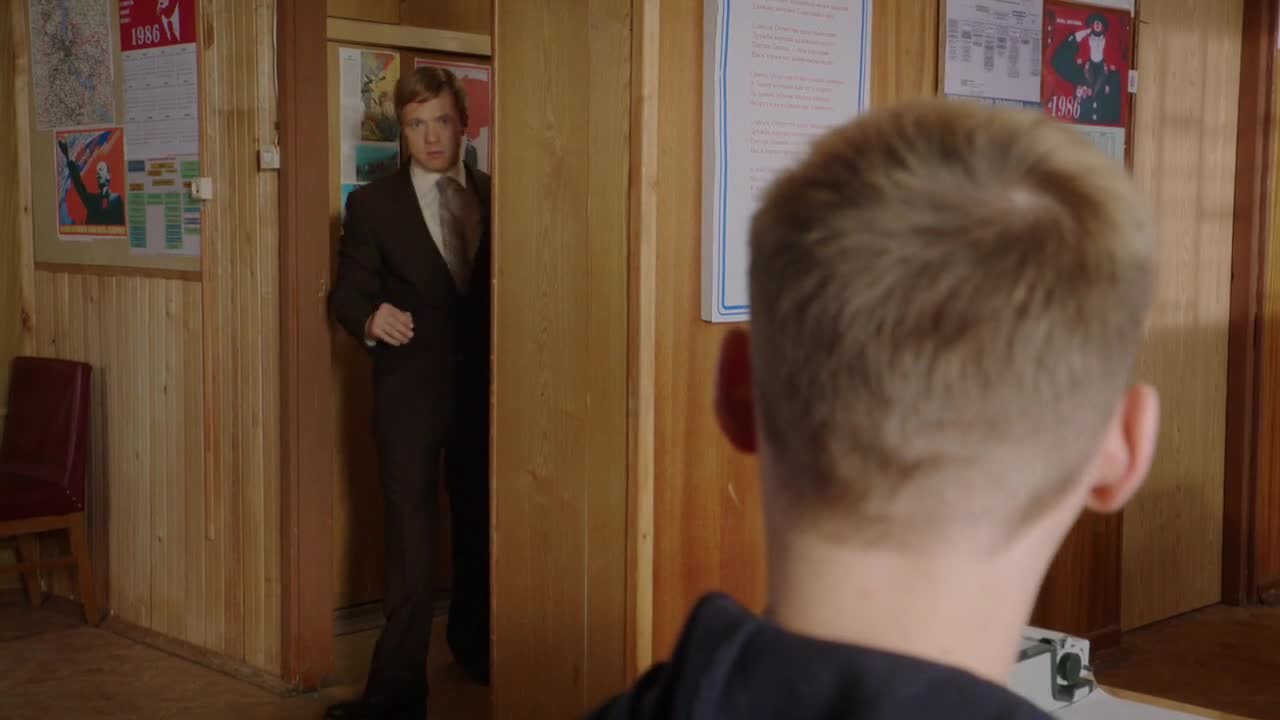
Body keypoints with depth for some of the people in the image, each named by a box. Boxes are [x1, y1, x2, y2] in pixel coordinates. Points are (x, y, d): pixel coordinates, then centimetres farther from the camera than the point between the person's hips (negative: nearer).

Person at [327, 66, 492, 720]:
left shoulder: (495, 196, 7)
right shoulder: (373, 204, 1)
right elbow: (347, 293, -1)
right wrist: (371, 319, -22)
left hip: (483, 387, 3)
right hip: (411, 391, -3)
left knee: (482, 529, 15)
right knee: (412, 549, -3)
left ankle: (476, 649, 36)